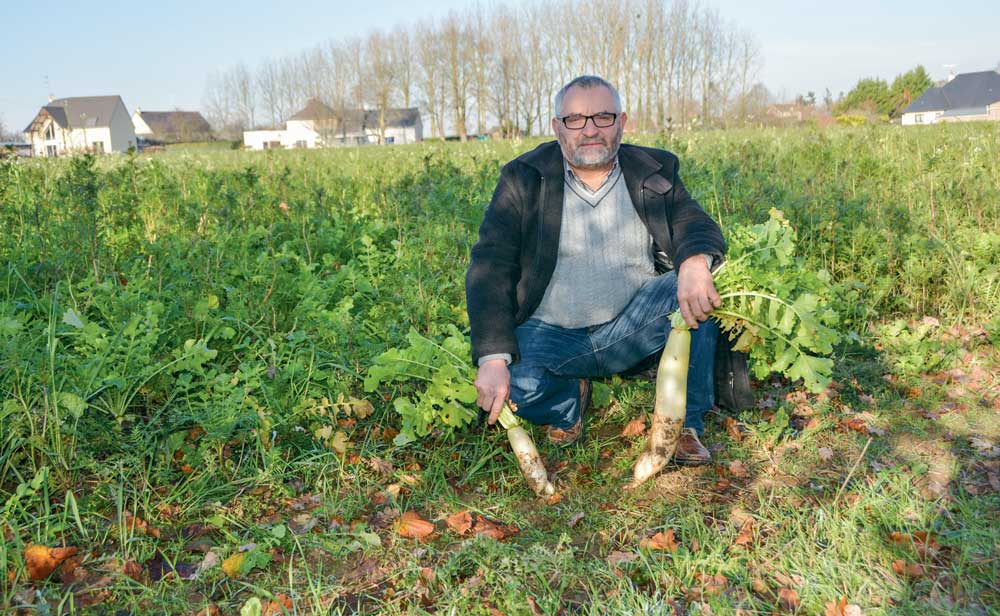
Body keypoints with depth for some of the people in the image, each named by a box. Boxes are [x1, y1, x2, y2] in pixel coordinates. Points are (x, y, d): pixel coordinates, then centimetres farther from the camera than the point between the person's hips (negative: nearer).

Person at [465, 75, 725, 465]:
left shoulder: (654, 172, 5)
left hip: (633, 326, 2)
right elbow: (490, 268, -11)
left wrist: (695, 263, -34)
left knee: (695, 285, -24)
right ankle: (570, 399, 7)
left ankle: (685, 424, -8)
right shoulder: (523, 179, -3)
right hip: (550, 335, -1)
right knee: (515, 388, -30)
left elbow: (695, 226, -5)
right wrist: (493, 359, -24)